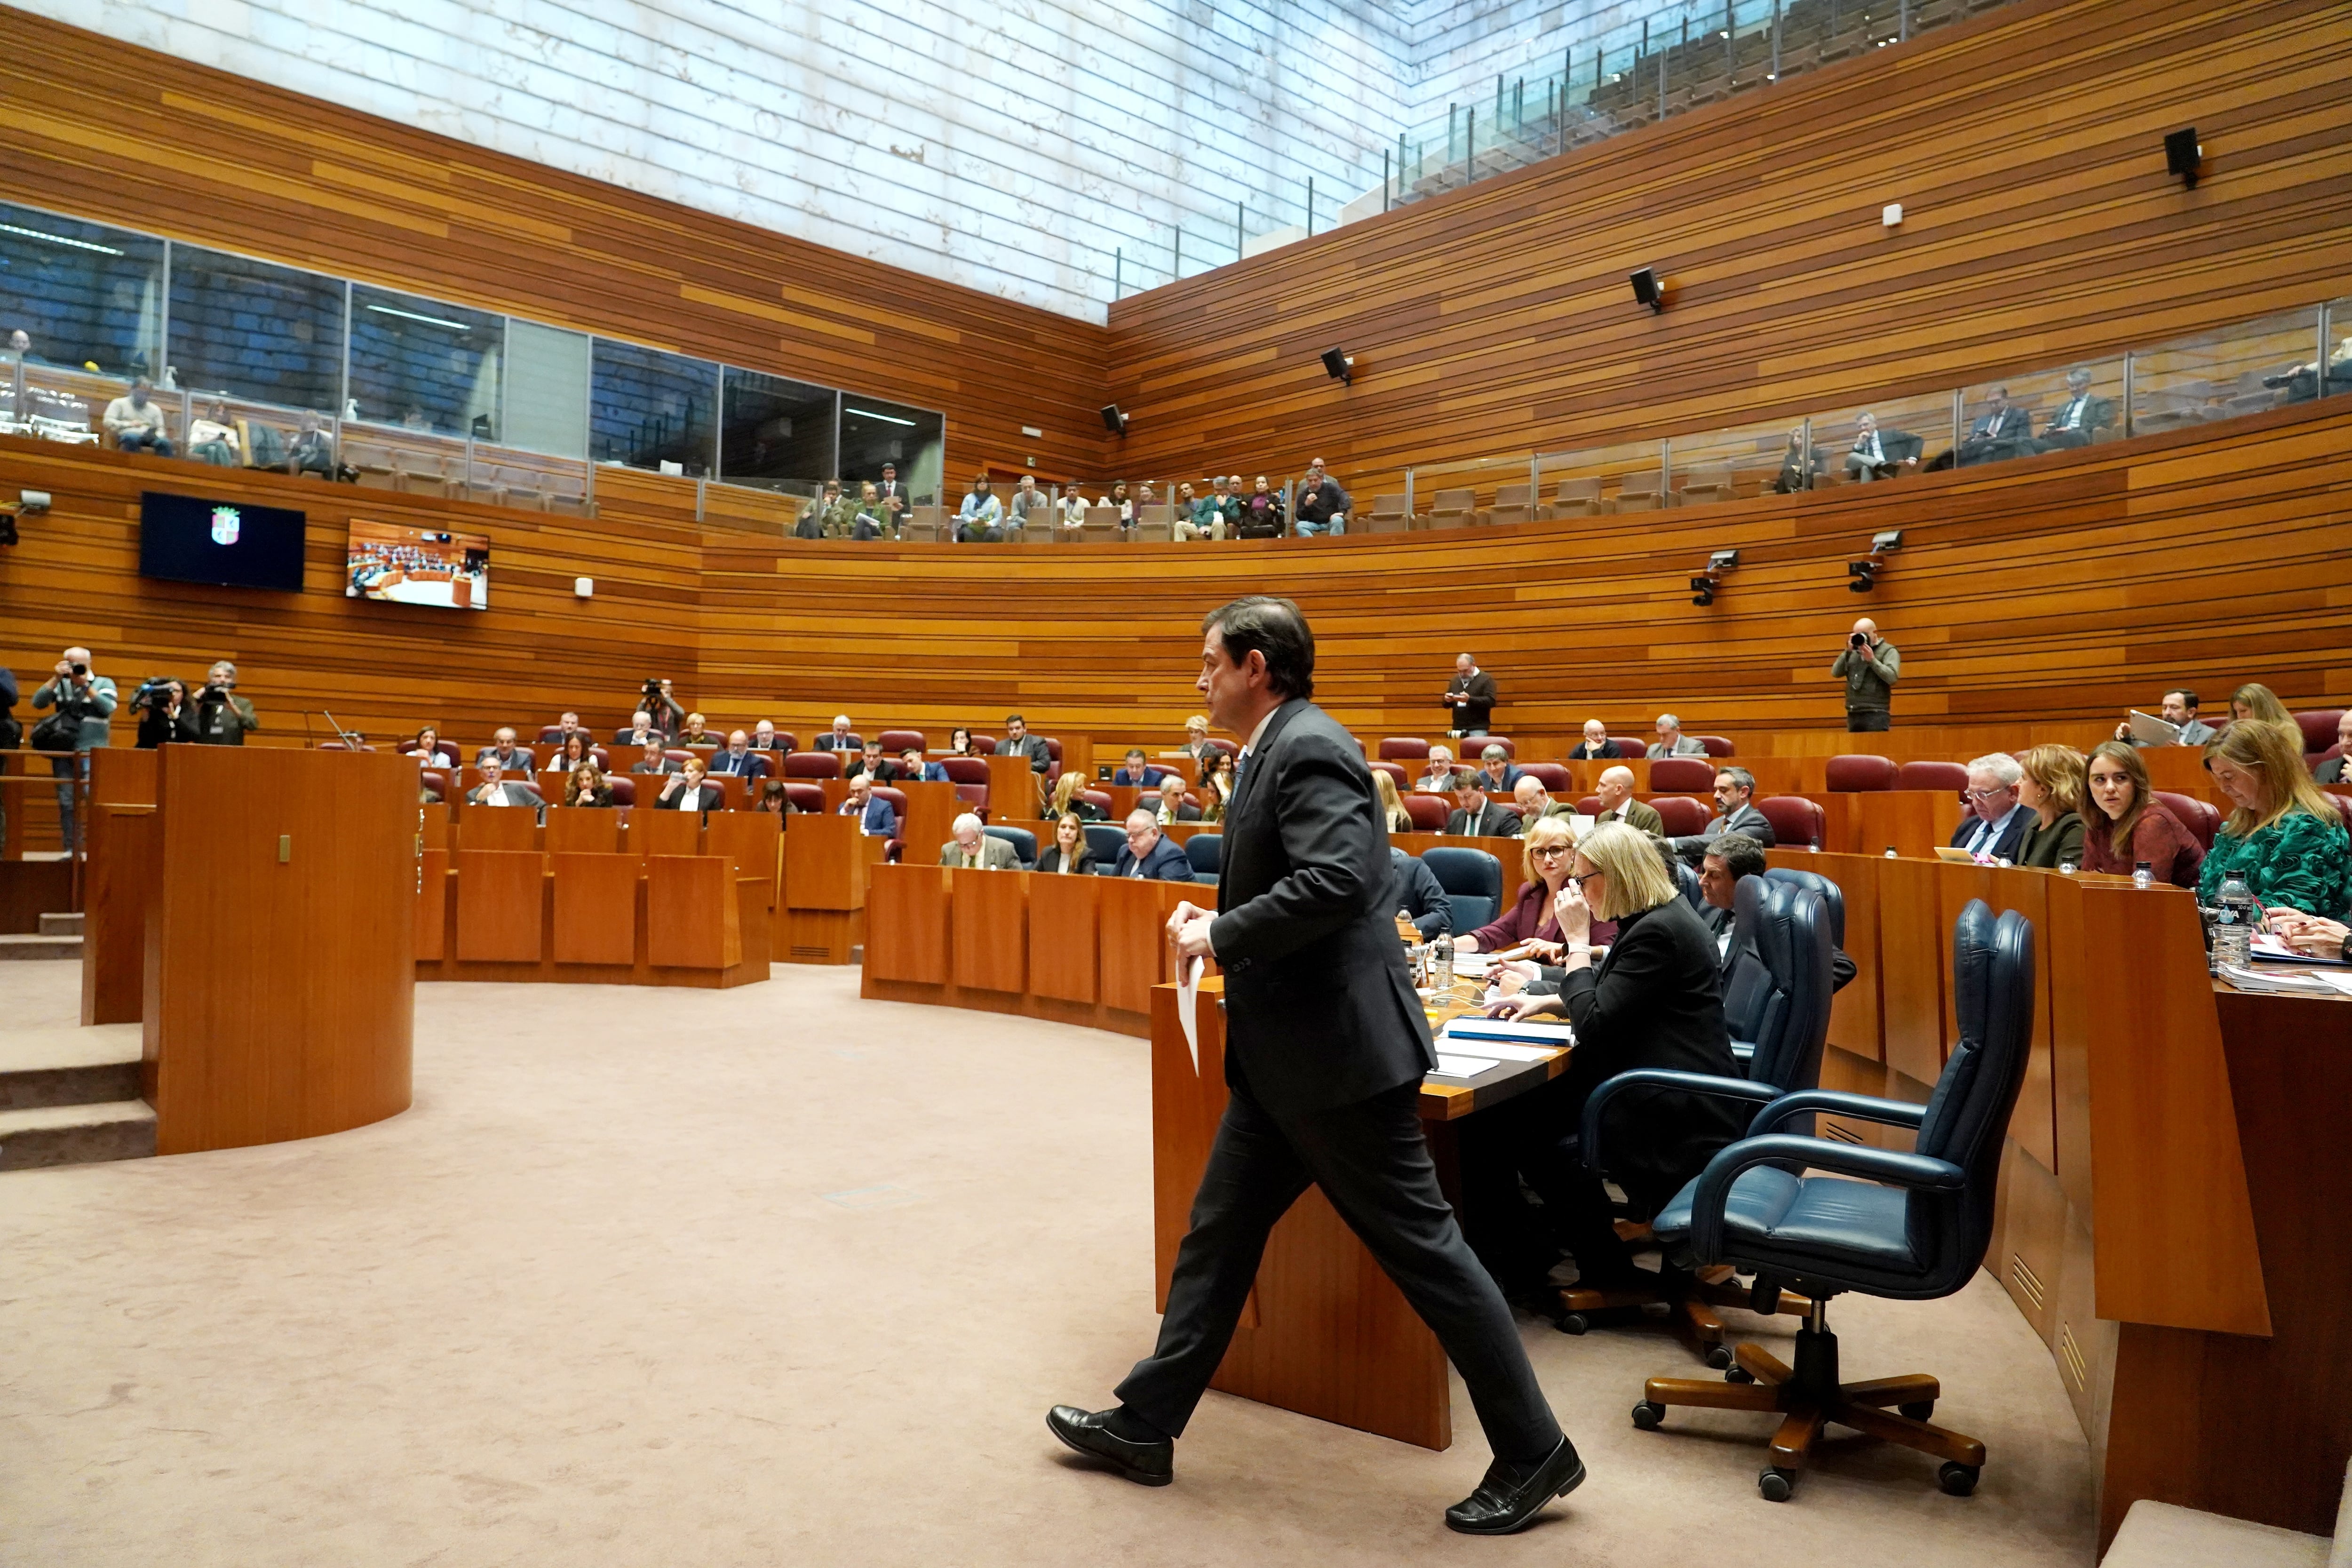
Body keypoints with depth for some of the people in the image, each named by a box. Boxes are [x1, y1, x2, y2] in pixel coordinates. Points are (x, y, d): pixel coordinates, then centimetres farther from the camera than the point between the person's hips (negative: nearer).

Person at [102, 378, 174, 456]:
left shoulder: (155, 409, 25)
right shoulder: (120, 403, 17)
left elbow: (161, 430, 18)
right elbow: (108, 422, 8)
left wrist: (156, 435, -6)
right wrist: (129, 424, -6)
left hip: (150, 435, 2)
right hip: (129, 434, -2)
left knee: (165, 442, -34)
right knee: (132, 438, -41)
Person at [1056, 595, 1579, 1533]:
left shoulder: (1308, 748, -17)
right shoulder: (1277, 751, 15)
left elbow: (1337, 879, -30)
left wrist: (1221, 937, -20)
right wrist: (1221, 923, 8)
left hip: (1338, 1046, -10)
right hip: (1285, 1053, 11)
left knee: (1419, 1244, 1)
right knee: (1218, 1232, 15)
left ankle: (1533, 1453, 17)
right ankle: (1145, 1426, 27)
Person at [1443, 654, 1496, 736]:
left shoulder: (1486, 679, 0)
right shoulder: (1454, 680, 17)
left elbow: (1491, 701, -12)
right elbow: (1446, 705, 21)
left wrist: (1470, 699, -23)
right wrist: (1447, 700, -5)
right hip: (1458, 728, 5)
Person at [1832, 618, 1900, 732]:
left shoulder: (1888, 651, 2)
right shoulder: (1854, 653, 16)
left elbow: (1892, 678, -12)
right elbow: (1836, 673, 6)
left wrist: (1872, 660, -16)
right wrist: (1848, 652, -3)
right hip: (1853, 714, 5)